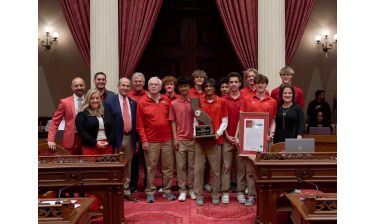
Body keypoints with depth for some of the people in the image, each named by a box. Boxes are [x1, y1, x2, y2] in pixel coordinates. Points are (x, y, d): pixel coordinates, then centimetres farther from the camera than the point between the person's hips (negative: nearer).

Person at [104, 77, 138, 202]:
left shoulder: (133, 103, 8)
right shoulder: (110, 102, -5)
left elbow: (136, 122, 10)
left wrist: (136, 140, 8)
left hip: (130, 138, 4)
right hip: (117, 139, -4)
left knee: (128, 166, 13)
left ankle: (126, 190, 25)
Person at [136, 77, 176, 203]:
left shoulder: (166, 100, 6)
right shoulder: (142, 103, -2)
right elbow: (140, 125, -3)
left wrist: (173, 136, 4)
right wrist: (144, 140, -8)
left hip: (167, 140, 3)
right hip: (151, 141, -3)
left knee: (168, 167, 8)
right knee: (151, 168, 4)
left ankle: (167, 191, 20)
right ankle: (150, 192, 14)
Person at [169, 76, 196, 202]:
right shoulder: (174, 104, 4)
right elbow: (173, 122, 5)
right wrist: (174, 138, -2)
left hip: (193, 138, 0)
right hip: (180, 139, 0)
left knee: (192, 165, 7)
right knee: (181, 165, 2)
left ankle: (191, 188, 18)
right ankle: (182, 190, 11)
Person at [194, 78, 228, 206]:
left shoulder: (221, 102, 4)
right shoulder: (199, 101, 7)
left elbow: (224, 121, 4)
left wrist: (219, 133, -10)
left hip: (215, 140, -1)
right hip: (200, 140, 1)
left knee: (215, 169, 4)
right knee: (198, 168, 2)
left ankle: (215, 194, 18)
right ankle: (199, 194, 13)